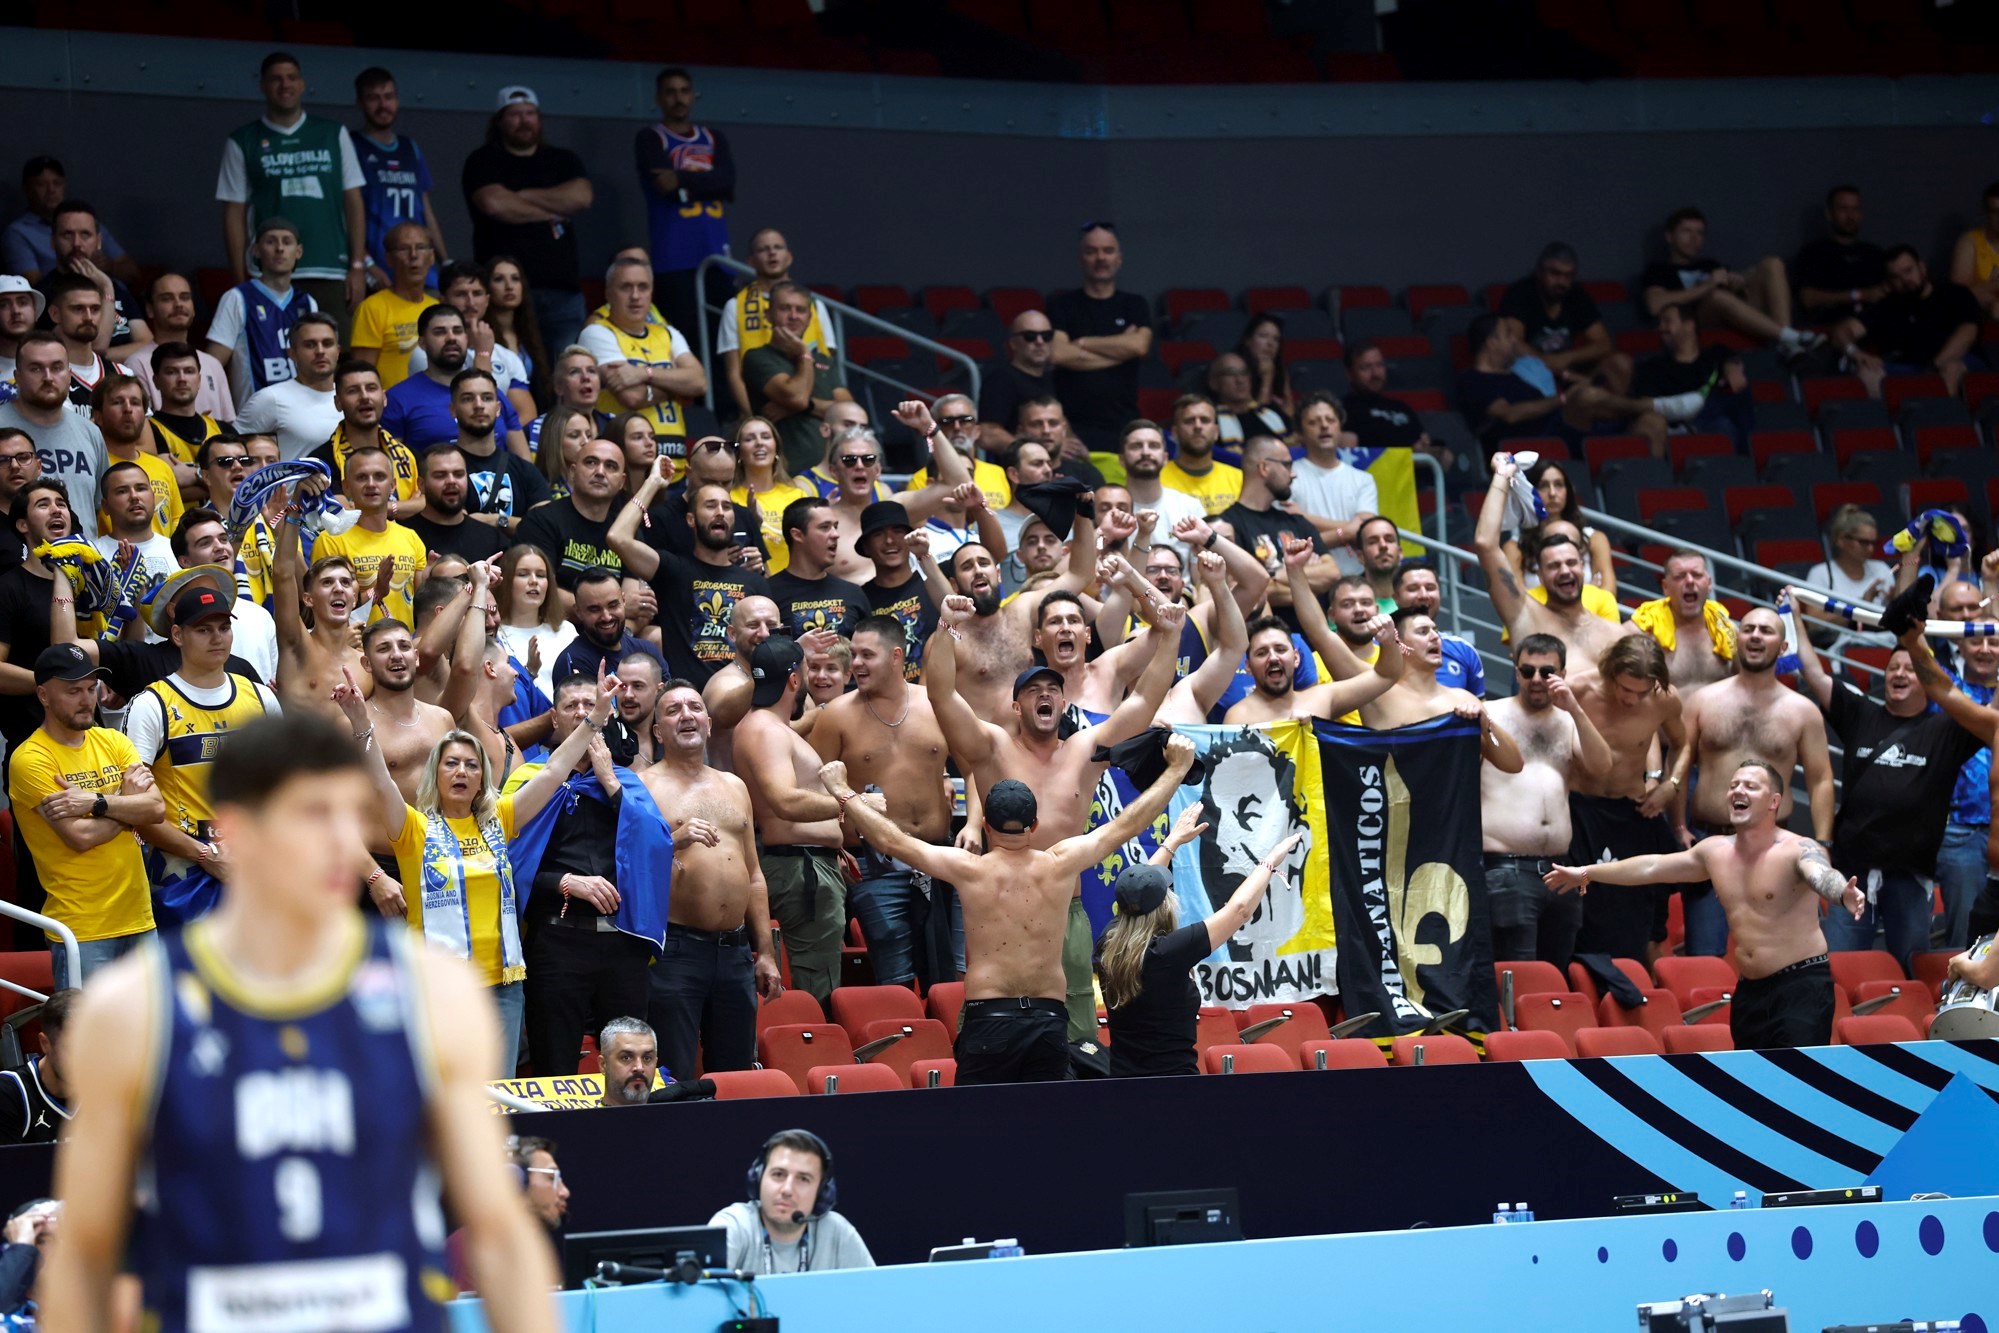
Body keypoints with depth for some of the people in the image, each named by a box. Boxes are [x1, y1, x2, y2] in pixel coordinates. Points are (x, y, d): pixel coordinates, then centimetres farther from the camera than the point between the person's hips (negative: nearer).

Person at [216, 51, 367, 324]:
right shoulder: (242, 143, 9)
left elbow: (353, 203, 11)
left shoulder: (334, 135, 13)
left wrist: (358, 267, 3)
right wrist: (240, 281, 0)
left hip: (331, 274, 1)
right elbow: (234, 215, 7)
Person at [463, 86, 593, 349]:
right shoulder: (483, 162, 9)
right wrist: (550, 212, 0)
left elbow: (581, 197, -1)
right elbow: (493, 204, -10)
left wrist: (521, 196, 0)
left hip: (562, 288, 3)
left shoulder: (564, 161, 19)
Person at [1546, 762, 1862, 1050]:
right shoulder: (1715, 852, 11)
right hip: (1750, 991, 7)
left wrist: (1843, 894, -57)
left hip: (1802, 986, -7)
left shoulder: (1798, 850, -11)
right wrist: (1588, 872, 31)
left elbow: (1821, 875, -33)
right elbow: (1652, 866, 22)